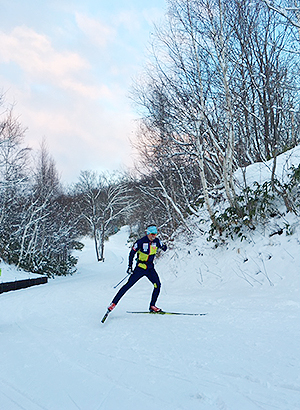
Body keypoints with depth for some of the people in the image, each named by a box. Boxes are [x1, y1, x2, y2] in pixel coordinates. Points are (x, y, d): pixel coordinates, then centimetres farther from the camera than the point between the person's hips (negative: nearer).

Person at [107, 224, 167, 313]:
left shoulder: (156, 241, -2)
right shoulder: (141, 242, -15)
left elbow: (163, 247, 11)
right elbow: (132, 253, -8)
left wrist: (164, 247, -15)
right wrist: (130, 266, -13)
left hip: (150, 268, 4)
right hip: (140, 267, -4)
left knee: (157, 285, -10)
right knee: (128, 285, -6)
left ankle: (152, 306, 6)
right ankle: (114, 303, 5)